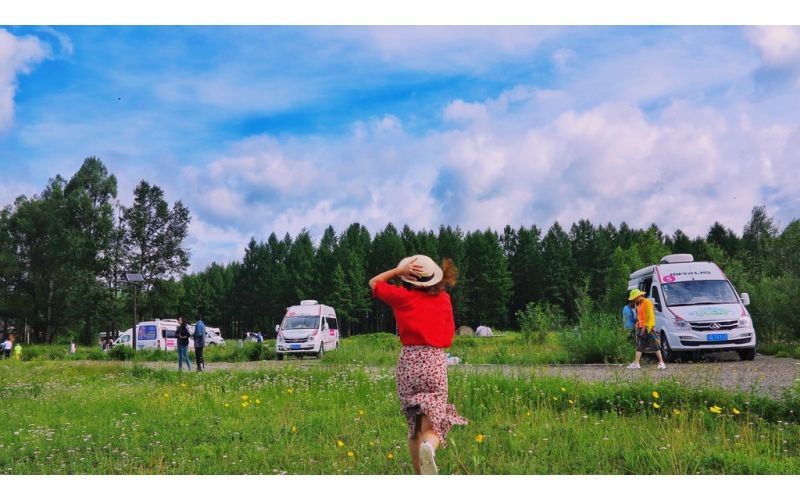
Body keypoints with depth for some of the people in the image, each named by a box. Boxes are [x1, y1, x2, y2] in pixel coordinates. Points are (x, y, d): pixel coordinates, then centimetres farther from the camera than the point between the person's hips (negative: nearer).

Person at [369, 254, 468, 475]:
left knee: (414, 425, 15)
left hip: (408, 362, 0)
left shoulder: (402, 297, 1)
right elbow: (448, 337, 9)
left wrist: (399, 270, 6)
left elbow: (374, 282, 17)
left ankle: (420, 476, 20)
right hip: (435, 362, 0)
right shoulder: (444, 300, 7)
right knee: (432, 424, -3)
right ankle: (429, 448, -38)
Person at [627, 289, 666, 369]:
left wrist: (646, 326, -18)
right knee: (639, 345, 7)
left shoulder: (647, 302, -10)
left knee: (655, 345, -5)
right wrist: (638, 325, 13)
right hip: (641, 327, 9)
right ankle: (636, 363, 8)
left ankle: (661, 362, -1)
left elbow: (650, 316, -15)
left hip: (648, 327, -9)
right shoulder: (638, 304, 18)